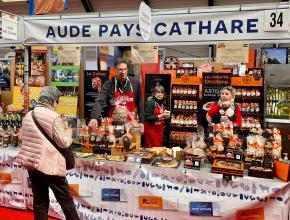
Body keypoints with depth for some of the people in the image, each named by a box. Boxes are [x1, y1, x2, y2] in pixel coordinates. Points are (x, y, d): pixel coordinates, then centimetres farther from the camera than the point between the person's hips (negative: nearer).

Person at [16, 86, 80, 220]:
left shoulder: (28, 115, 9)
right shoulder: (54, 117, -14)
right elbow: (64, 142, -16)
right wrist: (68, 133, 4)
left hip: (31, 162, 7)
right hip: (49, 165, -7)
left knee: (40, 201, 14)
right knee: (66, 200, 7)